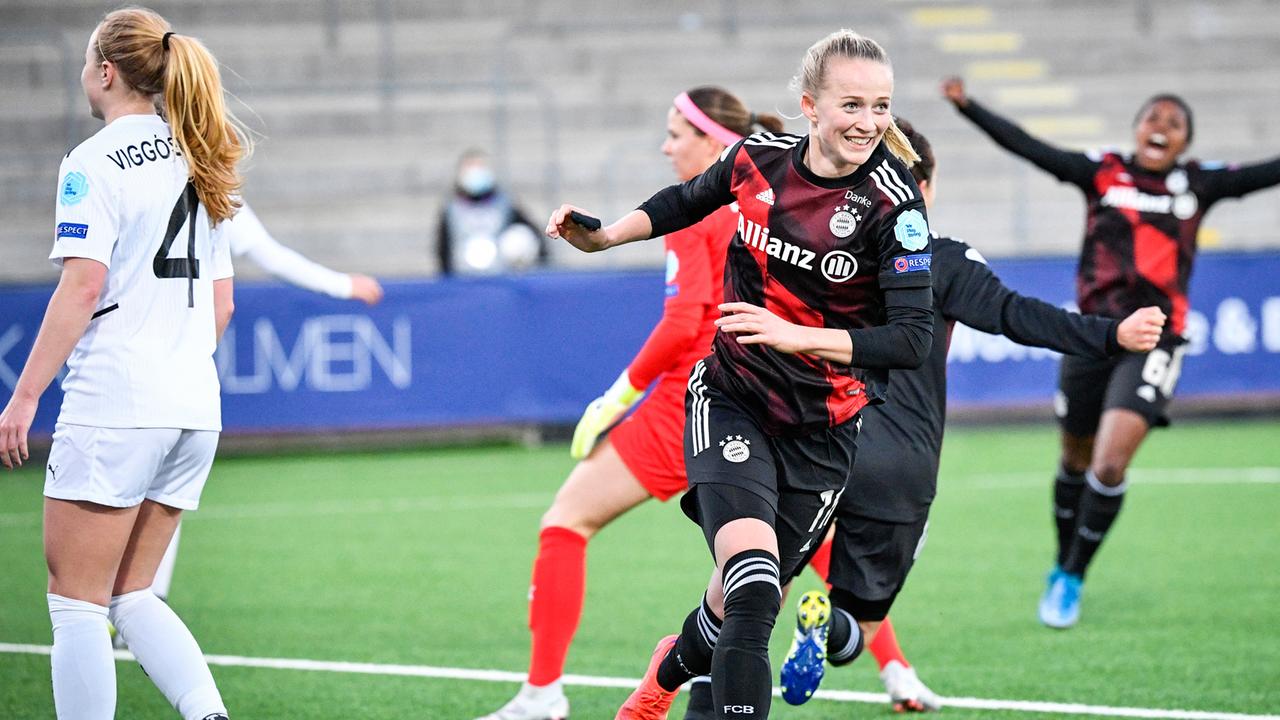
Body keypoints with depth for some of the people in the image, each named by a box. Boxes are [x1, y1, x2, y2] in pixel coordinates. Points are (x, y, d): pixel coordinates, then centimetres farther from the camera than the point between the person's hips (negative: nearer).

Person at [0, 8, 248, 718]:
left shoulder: (95, 162, -8)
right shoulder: (194, 164, 15)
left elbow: (82, 287, -17)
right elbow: (221, 299, 18)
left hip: (113, 406, -8)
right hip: (195, 408, 8)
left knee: (77, 600, 0)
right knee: (132, 595, 14)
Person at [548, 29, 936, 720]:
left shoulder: (893, 202, -16)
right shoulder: (759, 156, -6)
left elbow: (913, 338, -22)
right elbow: (688, 200, 19)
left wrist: (795, 335, -32)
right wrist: (603, 235, 9)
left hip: (823, 424, -1)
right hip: (730, 397, 1)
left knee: (745, 597, 11)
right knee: (752, 575, -24)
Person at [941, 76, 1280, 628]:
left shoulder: (1199, 184, 5)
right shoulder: (1103, 173, 3)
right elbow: (1028, 148, -5)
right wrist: (968, 107, -16)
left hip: (1153, 340, -1)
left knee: (1110, 463, -15)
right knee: (1076, 460, 14)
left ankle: (1073, 580, 1)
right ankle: (1062, 566, 36)